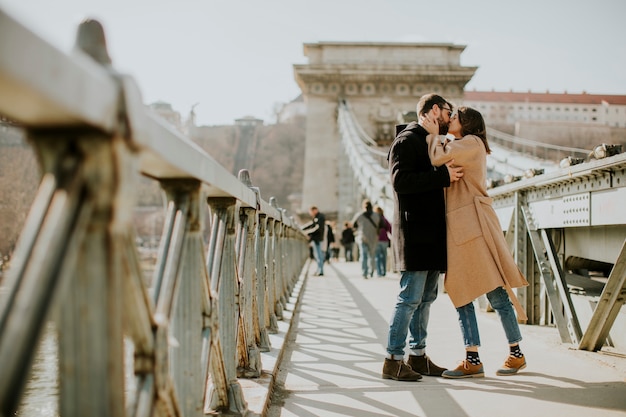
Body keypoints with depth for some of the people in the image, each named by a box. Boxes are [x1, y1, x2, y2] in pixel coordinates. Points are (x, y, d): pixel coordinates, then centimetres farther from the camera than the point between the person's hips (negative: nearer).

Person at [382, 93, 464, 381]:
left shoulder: (433, 143, 24)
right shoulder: (407, 140, -6)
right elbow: (400, 181, -19)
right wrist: (443, 175, -18)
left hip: (432, 234, 10)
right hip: (415, 234, -10)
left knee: (426, 298, 11)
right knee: (410, 298, -9)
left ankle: (418, 356, 18)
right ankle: (393, 360, -3)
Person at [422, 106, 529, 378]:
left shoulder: (472, 142, -2)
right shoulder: (458, 148, 27)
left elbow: (438, 159, -15)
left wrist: (434, 134, 1)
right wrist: (434, 135, 14)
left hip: (473, 224, -9)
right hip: (458, 228, 10)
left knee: (495, 292, -4)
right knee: (461, 294, 4)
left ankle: (516, 353, 7)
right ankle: (472, 359, 6)